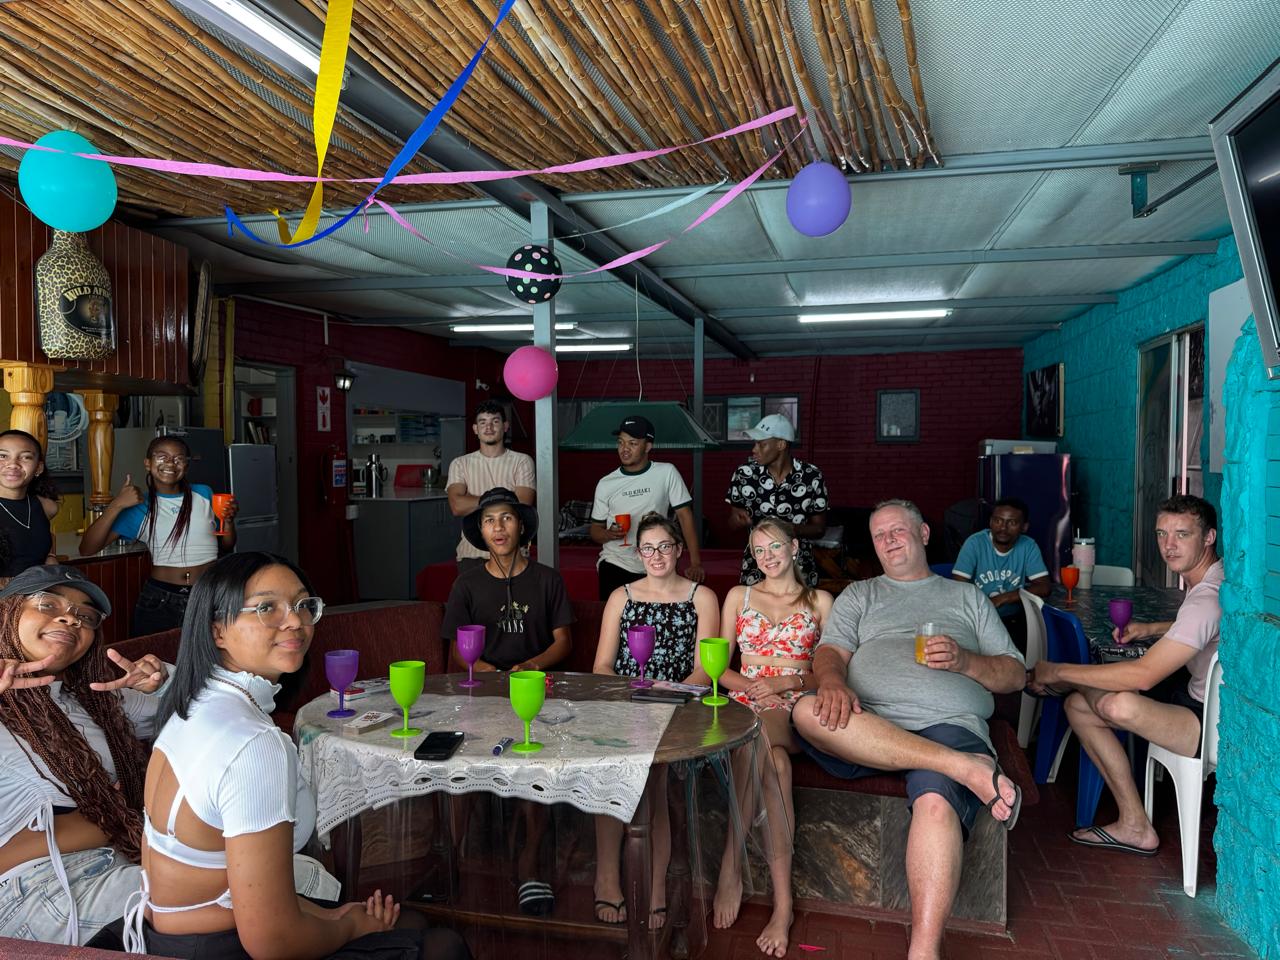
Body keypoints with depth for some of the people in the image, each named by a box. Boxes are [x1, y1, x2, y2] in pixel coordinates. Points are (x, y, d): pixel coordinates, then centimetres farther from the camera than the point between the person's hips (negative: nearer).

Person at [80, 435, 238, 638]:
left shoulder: (203, 494, 6)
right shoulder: (140, 507, 2)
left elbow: (226, 545, 15)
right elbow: (87, 549, -5)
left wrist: (229, 520, -5)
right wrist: (117, 505, -13)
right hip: (159, 600, -1)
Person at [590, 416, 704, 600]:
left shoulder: (667, 473, -2)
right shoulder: (606, 484, 2)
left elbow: (685, 516, -3)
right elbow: (595, 529, 9)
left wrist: (696, 563, -10)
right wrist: (610, 534, -15)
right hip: (614, 567, 1)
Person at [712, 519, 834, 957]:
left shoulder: (819, 601, 14)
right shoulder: (739, 596, 17)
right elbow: (720, 667, 14)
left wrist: (790, 681, -9)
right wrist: (752, 685, -6)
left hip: (796, 707, 0)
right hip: (746, 701, 1)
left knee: (763, 739, -37)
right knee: (773, 758, -35)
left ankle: (732, 868, -33)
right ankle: (782, 902, -36)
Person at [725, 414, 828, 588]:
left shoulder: (812, 476, -8)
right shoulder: (744, 474, -5)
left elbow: (819, 528, 0)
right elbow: (733, 524, 5)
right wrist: (740, 520, -18)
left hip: (800, 569, -1)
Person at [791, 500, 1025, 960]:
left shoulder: (967, 597, 27)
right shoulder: (858, 595, 28)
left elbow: (1015, 675, 20)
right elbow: (830, 652, 10)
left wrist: (965, 661, -2)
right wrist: (832, 682, -16)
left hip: (949, 724, -1)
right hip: (867, 725, 1)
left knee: (936, 801, -36)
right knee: (808, 713, -34)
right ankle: (966, 767, -32)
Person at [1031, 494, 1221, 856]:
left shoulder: (1208, 598, -28)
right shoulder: (1217, 577, 5)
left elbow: (1143, 675, -32)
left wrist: (1057, 671, -23)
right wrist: (1153, 630, 11)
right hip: (1196, 691, 11)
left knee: (1122, 705, -37)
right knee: (1078, 704, 3)